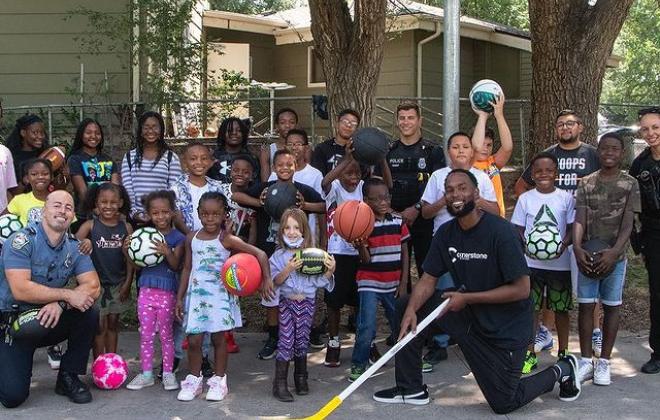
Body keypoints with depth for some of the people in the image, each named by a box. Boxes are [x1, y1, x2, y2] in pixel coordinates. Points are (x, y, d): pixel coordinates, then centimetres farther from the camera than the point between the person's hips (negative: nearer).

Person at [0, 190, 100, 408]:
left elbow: (93, 287, -9)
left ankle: (68, 377, -3)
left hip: (49, 321, 5)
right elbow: (20, 290, -26)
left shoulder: (74, 247, 1)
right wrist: (68, 294, -25)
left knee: (89, 313, -22)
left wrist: (61, 304, -25)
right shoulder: (22, 240, -15)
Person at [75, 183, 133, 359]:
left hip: (118, 283, 2)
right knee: (100, 325, 1)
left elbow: (130, 258, 1)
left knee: (113, 323, 13)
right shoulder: (90, 225, -6)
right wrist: (84, 242, -41)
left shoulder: (126, 228, -2)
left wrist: (127, 283, -1)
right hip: (97, 283, -2)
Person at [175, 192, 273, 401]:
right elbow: (187, 269, 9)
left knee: (218, 338, 5)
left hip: (219, 295, -3)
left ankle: (219, 380, 19)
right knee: (193, 340, 3)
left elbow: (260, 254, -12)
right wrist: (179, 297, 9)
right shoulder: (192, 238, 3)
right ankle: (194, 380, 20)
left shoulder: (226, 239, -9)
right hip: (196, 295, 3)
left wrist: (267, 279, -18)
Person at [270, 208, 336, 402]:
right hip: (287, 302, -2)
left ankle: (301, 378, 26)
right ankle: (280, 383, -1)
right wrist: (288, 269, -23)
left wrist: (330, 271, -18)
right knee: (286, 341, -6)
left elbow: (319, 281, -1)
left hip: (307, 302, 2)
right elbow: (275, 281, -9)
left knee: (302, 340, 9)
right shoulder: (279, 256, -3)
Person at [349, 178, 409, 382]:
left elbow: (405, 253, 6)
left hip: (393, 284, 4)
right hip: (369, 283, -3)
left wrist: (403, 283, 2)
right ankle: (358, 364, 4)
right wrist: (360, 246, -34)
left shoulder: (398, 221, 1)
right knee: (367, 326, -12)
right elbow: (366, 260, -12)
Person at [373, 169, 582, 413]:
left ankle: (560, 371, 25)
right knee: (406, 306, -8)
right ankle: (411, 390, 4)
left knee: (504, 404, -1)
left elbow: (521, 289, -22)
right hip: (468, 314, 6)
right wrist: (411, 310, -22)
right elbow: (428, 280, -1)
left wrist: (467, 298, -21)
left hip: (505, 328, -6)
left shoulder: (501, 232, -22)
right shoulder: (445, 234, -2)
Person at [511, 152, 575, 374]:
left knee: (561, 309, 8)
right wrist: (527, 245, -15)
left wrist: (564, 244, -17)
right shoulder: (525, 199, 3)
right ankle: (530, 354, 14)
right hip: (531, 262, 1)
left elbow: (572, 227, 2)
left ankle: (563, 353, 23)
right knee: (531, 308, 4)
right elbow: (518, 229, 4)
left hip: (560, 262, 0)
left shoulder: (566, 198, 1)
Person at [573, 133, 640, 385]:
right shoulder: (586, 183, 5)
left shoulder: (630, 185, 0)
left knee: (611, 306, 5)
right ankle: (586, 361, 13)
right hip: (587, 254, 1)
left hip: (614, 256, -1)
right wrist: (577, 247, -19)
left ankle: (604, 362, 14)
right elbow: (579, 220, -3)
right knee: (585, 305, 4)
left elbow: (627, 224, -7)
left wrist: (614, 252, -21)